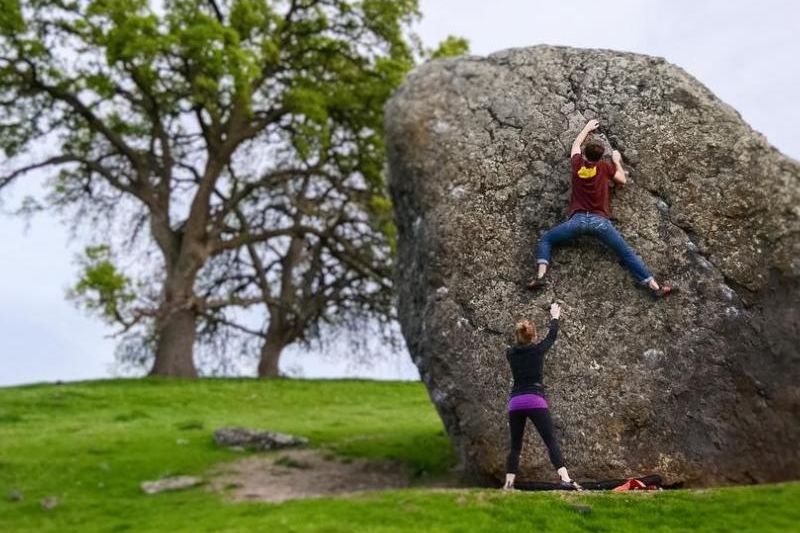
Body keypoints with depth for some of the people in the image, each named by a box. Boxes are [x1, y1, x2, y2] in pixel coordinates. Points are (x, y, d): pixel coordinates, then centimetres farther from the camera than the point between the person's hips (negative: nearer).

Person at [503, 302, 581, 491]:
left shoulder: (510, 353, 9)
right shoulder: (538, 350, 2)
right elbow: (552, 336, 20)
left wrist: (521, 332, 53)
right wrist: (555, 316, 38)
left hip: (515, 402, 4)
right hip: (535, 401, -4)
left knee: (515, 446, 10)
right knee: (551, 441, -7)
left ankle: (508, 484, 0)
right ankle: (565, 479, -22)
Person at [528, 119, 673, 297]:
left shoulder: (577, 163, 13)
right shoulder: (605, 167, 10)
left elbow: (576, 145, 34)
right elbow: (622, 180, 25)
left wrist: (587, 128, 49)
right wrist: (617, 161, 39)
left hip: (578, 219, 0)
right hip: (600, 220, 0)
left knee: (545, 240, 10)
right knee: (627, 253, 3)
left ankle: (541, 276, -14)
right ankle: (655, 287, -3)